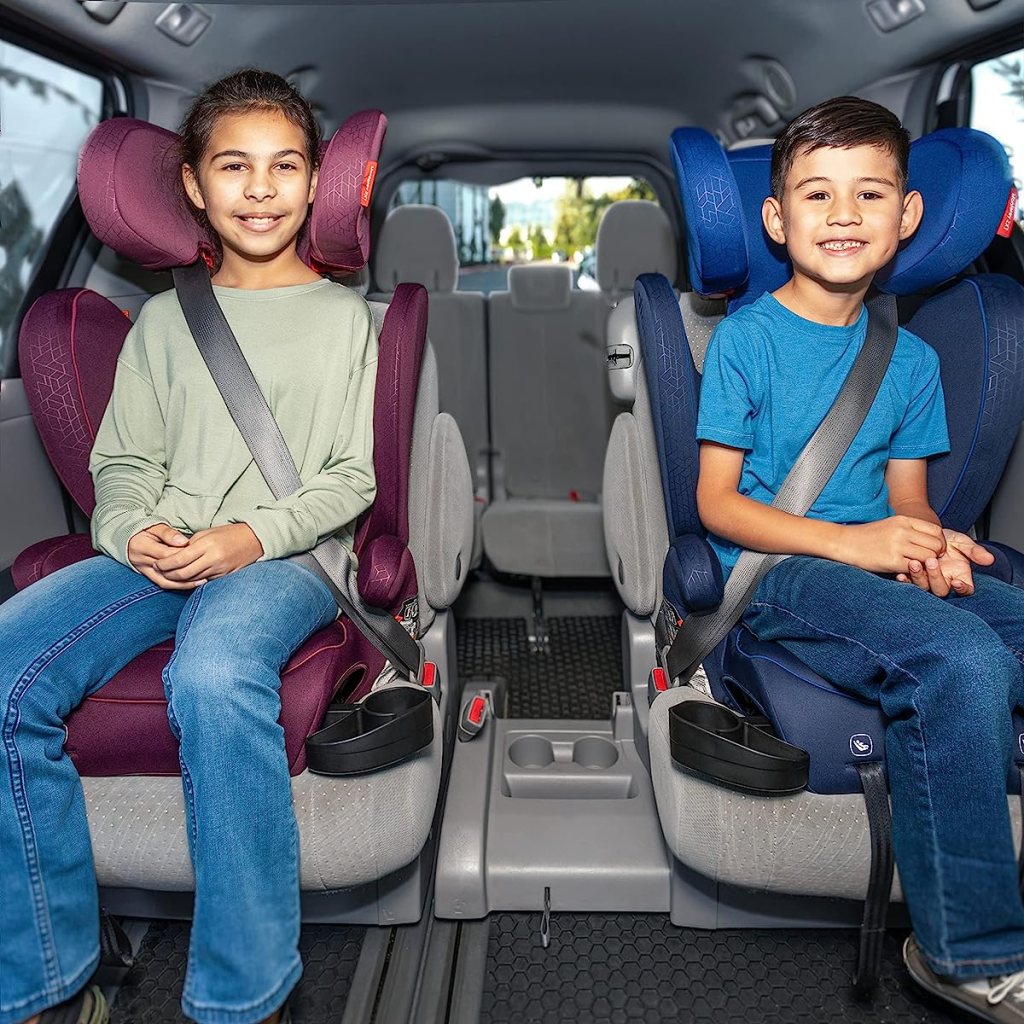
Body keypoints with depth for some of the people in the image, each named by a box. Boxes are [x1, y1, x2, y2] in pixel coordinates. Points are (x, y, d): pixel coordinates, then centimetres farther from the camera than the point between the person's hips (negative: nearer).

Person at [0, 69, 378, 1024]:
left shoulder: (342, 314, 11)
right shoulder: (165, 318, 20)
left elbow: (351, 478, 4)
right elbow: (122, 462, 18)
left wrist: (253, 536, -12)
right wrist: (134, 532, -5)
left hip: (287, 560, -3)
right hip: (155, 558, 4)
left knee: (214, 676, -37)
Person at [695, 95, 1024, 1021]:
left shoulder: (910, 359, 16)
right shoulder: (745, 338, 0)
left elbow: (908, 496, 16)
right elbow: (718, 503, -5)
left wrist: (931, 546, -9)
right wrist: (847, 541, -17)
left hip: (879, 565, 6)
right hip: (772, 573, -5)